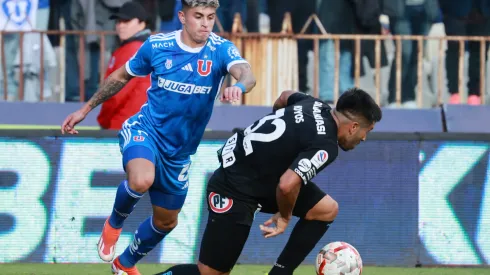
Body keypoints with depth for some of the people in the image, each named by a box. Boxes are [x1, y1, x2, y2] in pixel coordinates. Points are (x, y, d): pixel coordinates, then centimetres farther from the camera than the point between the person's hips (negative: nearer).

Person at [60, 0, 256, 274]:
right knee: (141, 181, -36)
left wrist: (239, 86, -60)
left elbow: (246, 74, -35)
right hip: (145, 129, -3)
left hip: (179, 151, 3)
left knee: (167, 221, 17)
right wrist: (85, 109, 11)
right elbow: (122, 76, 7)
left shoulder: (221, 49, -13)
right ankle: (115, 223, -2)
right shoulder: (157, 45, -10)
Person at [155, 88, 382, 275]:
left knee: (327, 209, 6)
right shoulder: (326, 147, -24)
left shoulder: (317, 106, 2)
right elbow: (287, 185, -35)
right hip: (235, 190, -10)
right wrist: (285, 217, -15)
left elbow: (285, 97, 25)